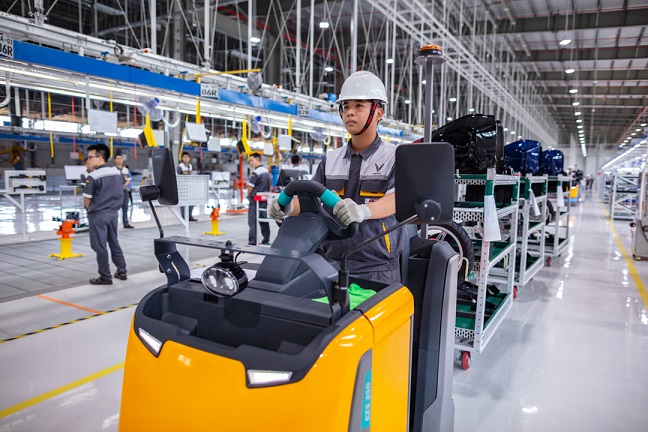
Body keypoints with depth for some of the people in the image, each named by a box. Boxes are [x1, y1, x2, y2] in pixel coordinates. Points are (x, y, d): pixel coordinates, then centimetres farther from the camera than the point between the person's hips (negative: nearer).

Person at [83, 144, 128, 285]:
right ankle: (122, 271, 22)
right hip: (113, 213, 7)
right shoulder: (117, 173, 4)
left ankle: (105, 277, 7)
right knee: (114, 243, 17)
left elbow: (86, 200, -10)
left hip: (98, 216, -6)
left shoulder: (93, 177, -16)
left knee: (100, 246, 2)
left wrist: (91, 211, 7)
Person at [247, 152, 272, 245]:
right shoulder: (266, 171, 11)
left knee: (252, 222, -3)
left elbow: (250, 187, -15)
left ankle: (252, 242, -4)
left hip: (255, 200, -8)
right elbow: (271, 184, 17)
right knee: (264, 221, 13)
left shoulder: (255, 172, -16)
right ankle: (266, 240, 17)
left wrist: (248, 195, 2)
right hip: (264, 199, 8)